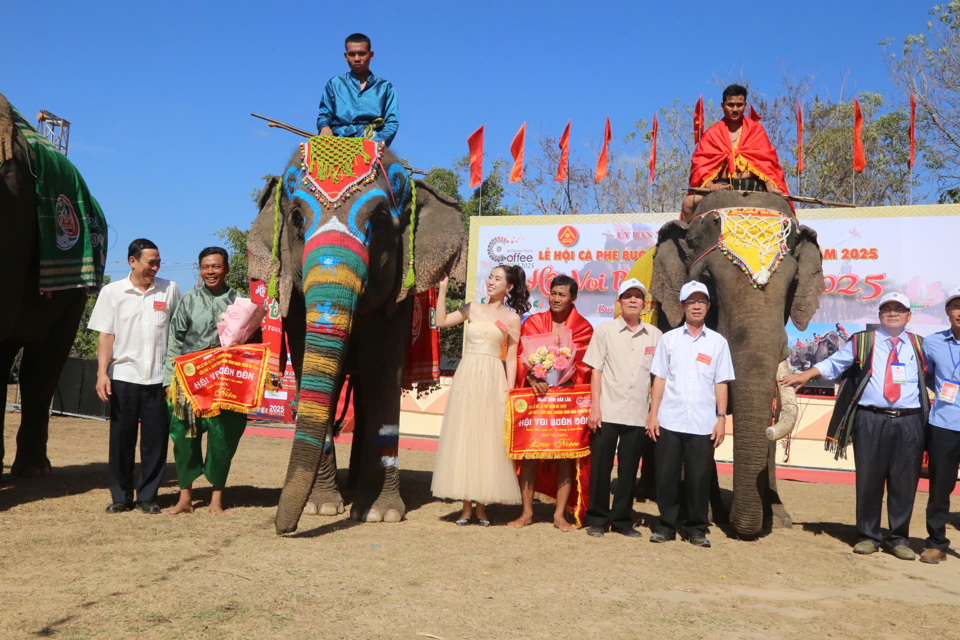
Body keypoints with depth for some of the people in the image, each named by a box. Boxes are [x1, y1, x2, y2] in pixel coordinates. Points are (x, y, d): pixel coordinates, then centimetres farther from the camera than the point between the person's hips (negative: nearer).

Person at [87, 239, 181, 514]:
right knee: (121, 437, 4)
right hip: (124, 375, 0)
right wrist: (102, 372, -6)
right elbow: (106, 335, 3)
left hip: (159, 377, 1)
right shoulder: (112, 292, 5)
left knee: (155, 438, 2)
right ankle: (121, 496, 16)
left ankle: (147, 496, 14)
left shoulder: (170, 289, 6)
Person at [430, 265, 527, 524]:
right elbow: (442, 321, 5)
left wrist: (509, 390, -5)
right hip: (466, 377, 3)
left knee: (487, 440, 0)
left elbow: (512, 358, 1)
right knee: (462, 438, 2)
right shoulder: (473, 308, 12)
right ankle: (466, 507, 9)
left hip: (492, 379, -3)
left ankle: (482, 506, 10)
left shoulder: (511, 318, 4)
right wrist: (442, 289, 4)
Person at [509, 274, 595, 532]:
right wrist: (532, 377, -17)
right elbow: (522, 356, 2)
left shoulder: (584, 327, 7)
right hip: (534, 394, 1)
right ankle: (527, 512, 7)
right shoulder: (533, 322, 10)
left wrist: (567, 378, -15)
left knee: (566, 454, -1)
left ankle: (560, 514, 7)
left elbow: (585, 365, 2)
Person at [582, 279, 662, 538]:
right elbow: (596, 370, 0)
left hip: (638, 414, 2)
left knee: (629, 469, 8)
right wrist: (594, 408, -7)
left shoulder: (655, 336, 8)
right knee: (600, 467, 4)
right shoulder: (605, 331, 3)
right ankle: (597, 519, 17)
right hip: (607, 412, -2)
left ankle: (622, 519, 21)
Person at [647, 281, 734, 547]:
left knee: (699, 478, 2)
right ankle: (666, 526, 16)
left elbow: (721, 383, 8)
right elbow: (659, 379, 7)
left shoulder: (718, 342, 9)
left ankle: (697, 528, 15)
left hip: (703, 423, 0)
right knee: (667, 475, 3)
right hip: (669, 421, 0)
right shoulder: (669, 339, 8)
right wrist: (653, 414, 1)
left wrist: (721, 418, 1)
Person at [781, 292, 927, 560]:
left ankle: (899, 539, 18)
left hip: (909, 422, 2)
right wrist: (805, 375, -2)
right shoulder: (862, 342, 10)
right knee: (869, 479, 1)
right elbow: (833, 364, 10)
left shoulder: (919, 345, 16)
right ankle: (868, 536, 15)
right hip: (871, 420, -2)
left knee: (904, 482, 4)